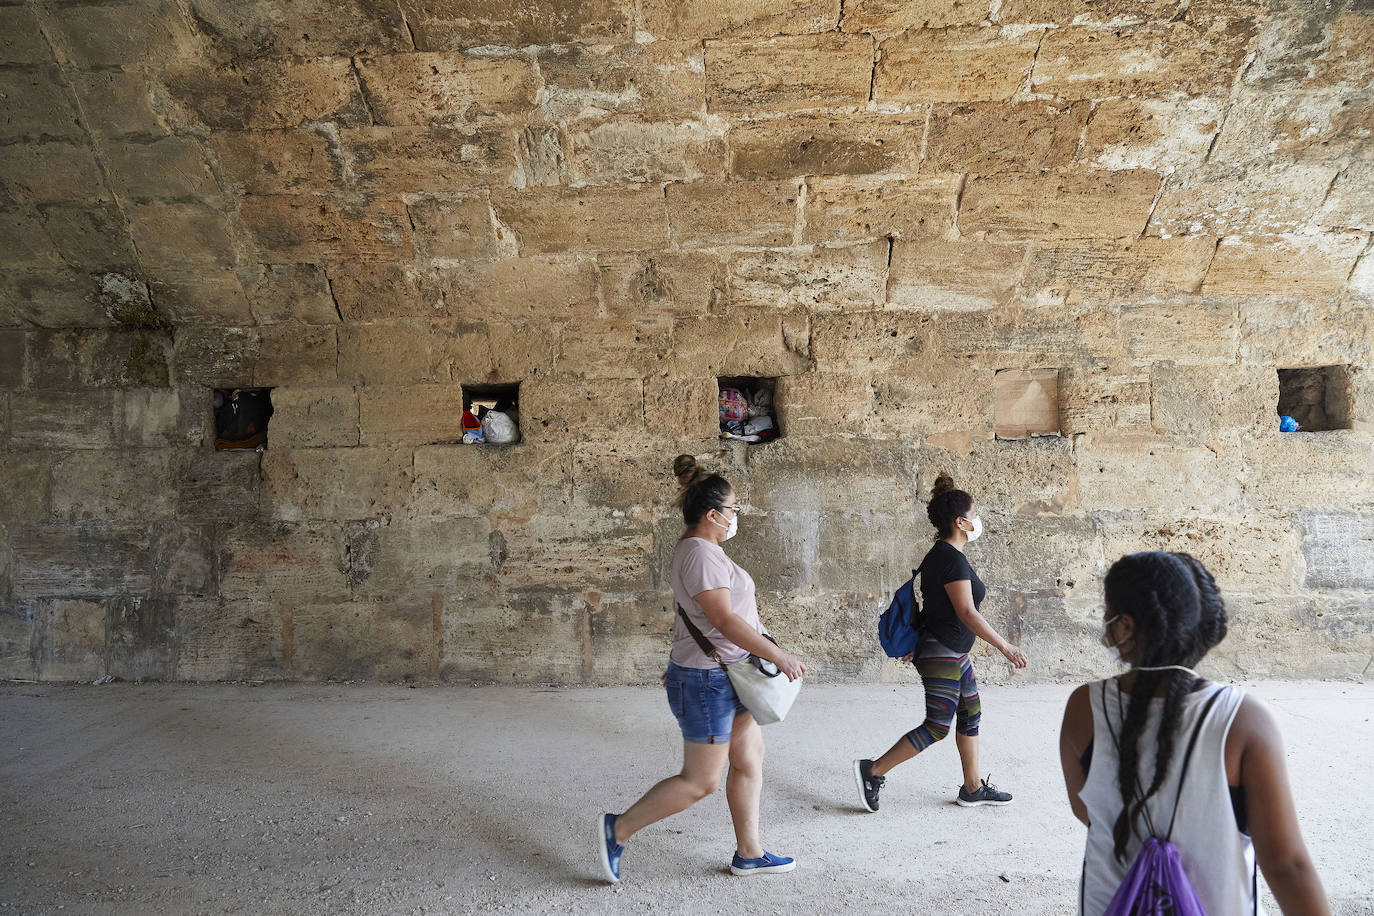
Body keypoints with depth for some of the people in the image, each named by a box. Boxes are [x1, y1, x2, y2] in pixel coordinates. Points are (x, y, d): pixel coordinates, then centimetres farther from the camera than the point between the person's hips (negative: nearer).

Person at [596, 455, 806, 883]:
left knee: (750, 759, 16)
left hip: (726, 677, 10)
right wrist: (779, 655, -22)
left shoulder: (696, 549, 11)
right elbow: (725, 621, -26)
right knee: (700, 782, 1)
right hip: (708, 681, -10)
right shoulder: (701, 554, -22)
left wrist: (679, 665, 25)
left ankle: (749, 853, 27)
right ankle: (618, 829, 12)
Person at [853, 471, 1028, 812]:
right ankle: (873, 771, -1)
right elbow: (967, 614, -24)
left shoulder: (941, 554, 11)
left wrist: (917, 644, 24)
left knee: (970, 715, 15)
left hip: (953, 653, 10)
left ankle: (973, 788, 25)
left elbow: (933, 604, 18)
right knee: (938, 726, -5)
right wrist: (1005, 647, -20)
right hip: (942, 654, -10)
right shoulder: (952, 558, -20)